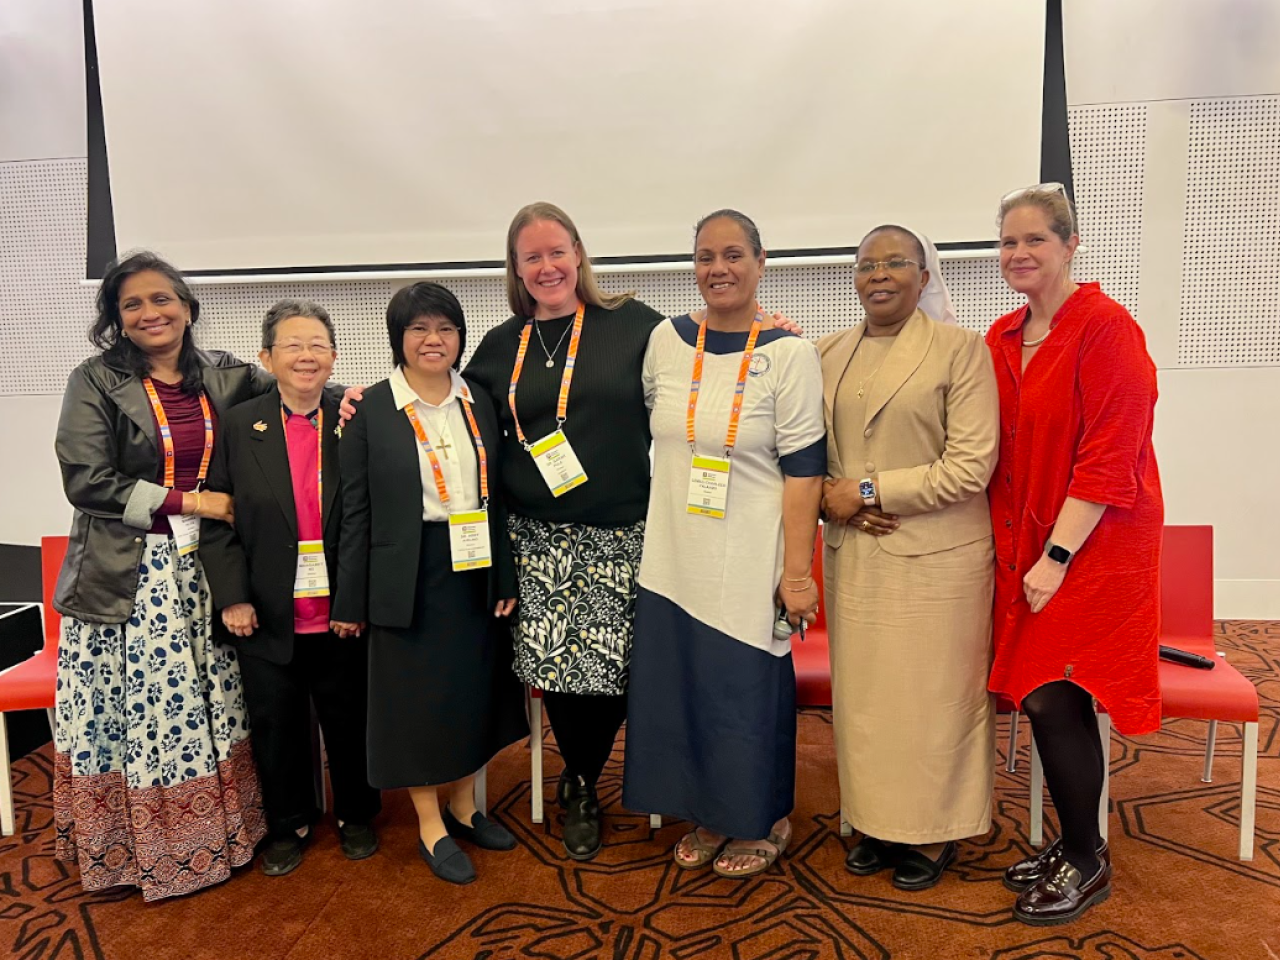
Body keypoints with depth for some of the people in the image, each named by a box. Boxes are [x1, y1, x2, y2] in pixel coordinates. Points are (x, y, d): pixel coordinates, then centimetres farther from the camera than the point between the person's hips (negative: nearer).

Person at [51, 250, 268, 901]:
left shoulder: (223, 377, 5)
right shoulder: (96, 383, -4)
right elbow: (87, 481, -11)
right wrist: (187, 501, -13)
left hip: (204, 570, 3)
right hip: (126, 575, -3)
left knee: (207, 705, 11)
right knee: (136, 709, 5)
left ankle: (216, 830, 29)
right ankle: (132, 846, 25)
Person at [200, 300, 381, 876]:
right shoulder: (240, 425, -2)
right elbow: (218, 520, -1)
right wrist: (232, 597, -8)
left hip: (342, 612, -1)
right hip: (267, 615, 1)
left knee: (349, 720, 16)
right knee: (276, 726, 16)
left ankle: (356, 816, 39)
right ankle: (288, 825, 38)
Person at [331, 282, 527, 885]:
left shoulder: (478, 403, 5)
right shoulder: (370, 409, -5)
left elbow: (498, 496, 6)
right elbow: (355, 511, -5)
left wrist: (505, 578, 4)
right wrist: (350, 600, -4)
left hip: (475, 572, 4)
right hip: (409, 577, -4)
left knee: (476, 688, 14)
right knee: (417, 695, 6)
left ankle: (463, 806, 35)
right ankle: (431, 827, 25)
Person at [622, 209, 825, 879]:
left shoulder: (788, 354, -8)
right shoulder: (666, 341, 4)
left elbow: (803, 469, -10)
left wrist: (797, 571, -13)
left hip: (749, 563, -4)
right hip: (674, 555, 5)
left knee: (749, 687, 6)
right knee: (680, 683, 12)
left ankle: (763, 821, 31)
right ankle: (708, 815, 35)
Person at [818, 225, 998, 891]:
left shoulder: (961, 349, -6)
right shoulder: (827, 354, 9)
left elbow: (972, 465, -13)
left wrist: (869, 490, -13)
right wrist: (833, 499, -7)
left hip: (936, 556, -4)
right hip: (853, 554, 4)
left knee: (932, 697, 7)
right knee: (862, 692, 12)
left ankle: (934, 832, 27)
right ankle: (876, 820, 30)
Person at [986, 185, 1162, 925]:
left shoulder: (1107, 328, -12)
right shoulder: (1002, 339, 8)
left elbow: (1110, 457, -16)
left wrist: (1057, 557, -17)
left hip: (1092, 547, -6)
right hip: (1022, 547, 6)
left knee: (1055, 700, -3)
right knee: (1042, 699, 10)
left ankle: (1088, 861, 19)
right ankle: (1073, 845, 29)